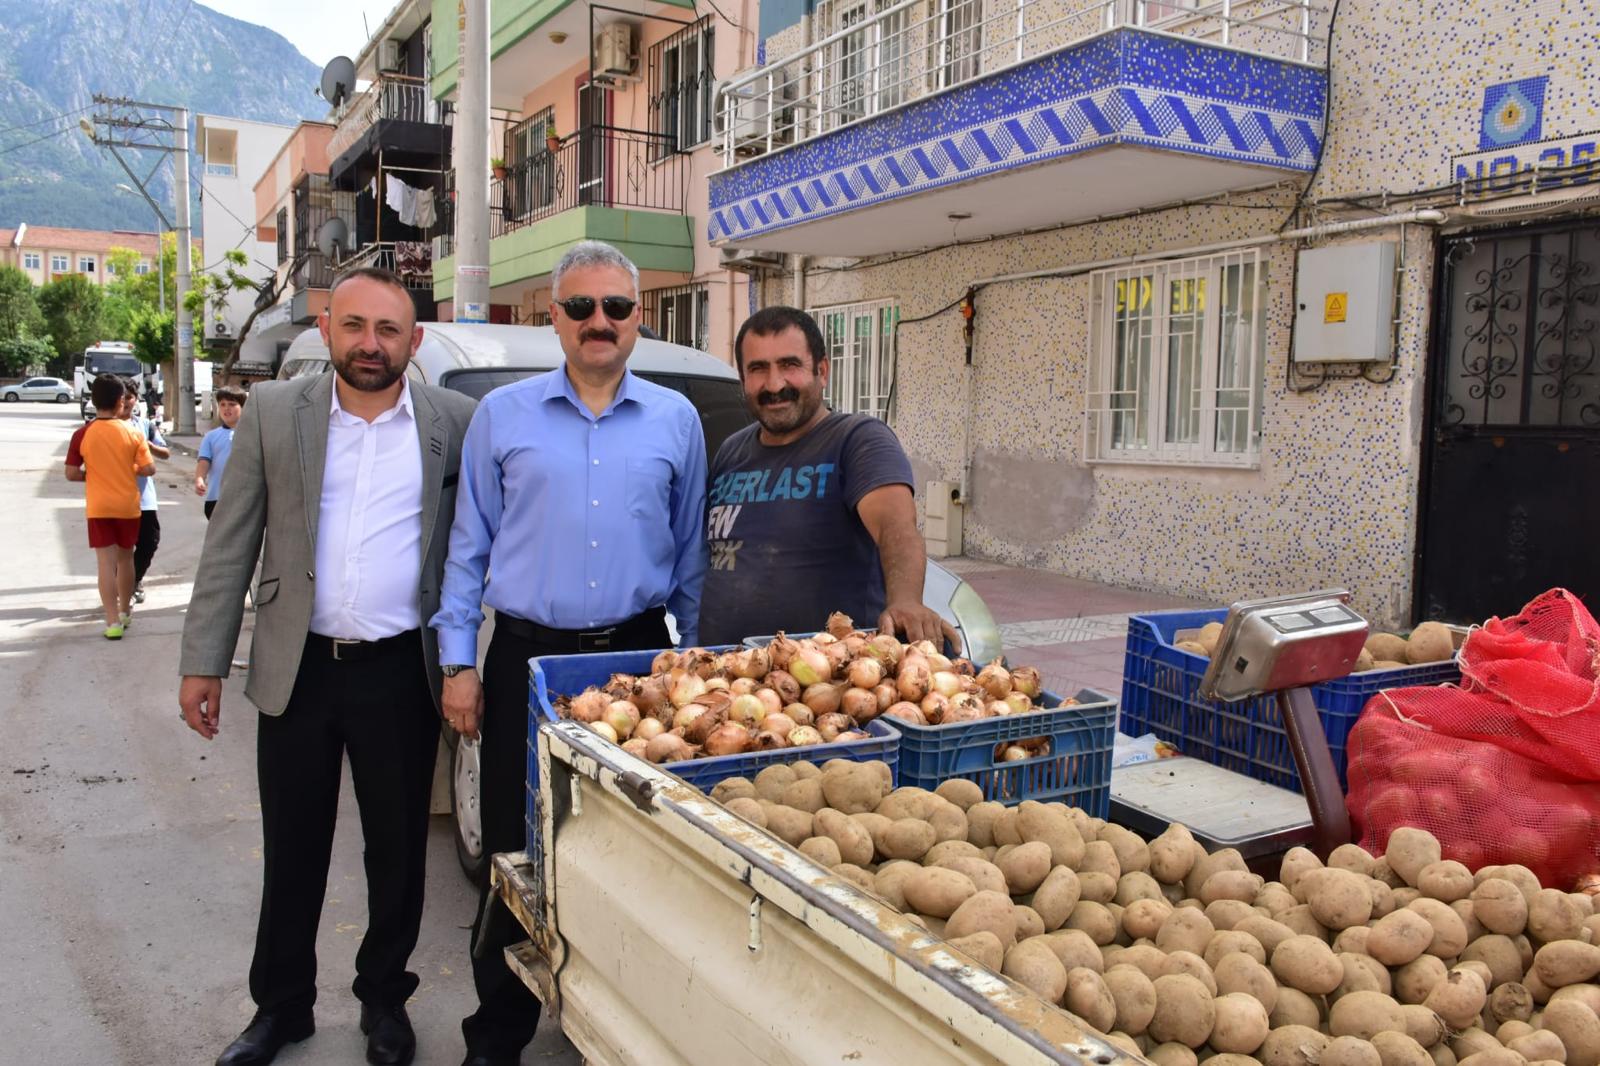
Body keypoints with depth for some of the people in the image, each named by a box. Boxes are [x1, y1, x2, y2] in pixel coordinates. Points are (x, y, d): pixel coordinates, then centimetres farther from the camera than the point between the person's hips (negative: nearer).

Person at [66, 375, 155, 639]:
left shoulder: (83, 434, -7)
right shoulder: (132, 432, -6)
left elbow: (71, 474, -4)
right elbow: (149, 469, -7)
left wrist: (93, 474, 13)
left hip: (98, 507, -1)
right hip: (128, 505, 1)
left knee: (106, 562, -2)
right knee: (125, 558, 17)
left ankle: (113, 621, -9)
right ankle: (125, 610, 31)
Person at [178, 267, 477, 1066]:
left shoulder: (455, 421, -2)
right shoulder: (274, 412, 1)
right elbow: (231, 544, 3)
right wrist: (204, 662, 0)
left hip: (400, 672, -1)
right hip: (296, 670, 1)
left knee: (398, 849, 13)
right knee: (292, 851, 15)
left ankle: (384, 996, 34)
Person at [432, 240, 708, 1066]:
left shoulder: (675, 420, 7)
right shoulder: (502, 416, 5)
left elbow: (690, 554, 10)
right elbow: (469, 548, 6)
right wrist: (458, 664, 0)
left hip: (638, 657, 1)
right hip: (526, 658, 0)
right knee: (515, 854, 6)